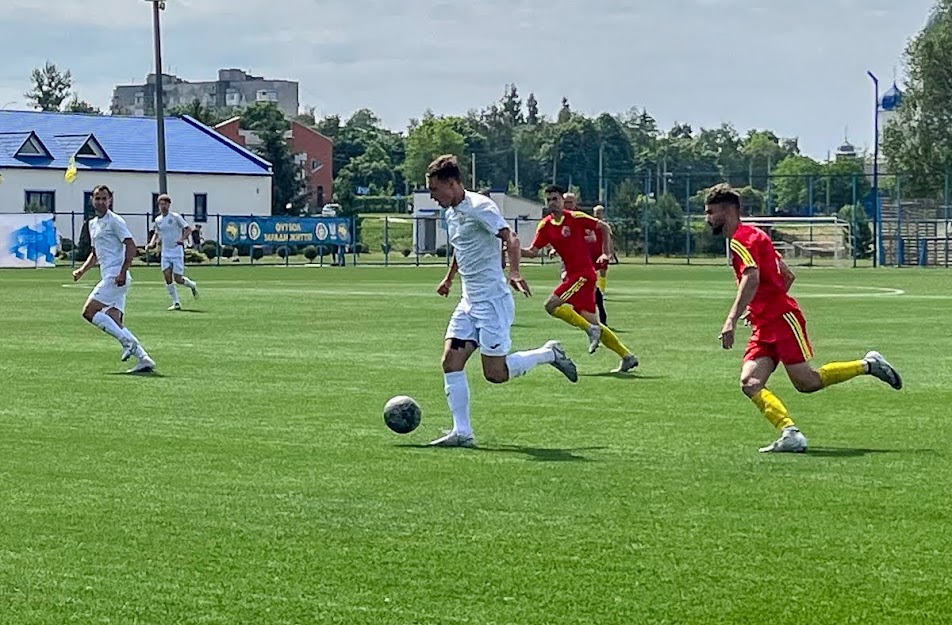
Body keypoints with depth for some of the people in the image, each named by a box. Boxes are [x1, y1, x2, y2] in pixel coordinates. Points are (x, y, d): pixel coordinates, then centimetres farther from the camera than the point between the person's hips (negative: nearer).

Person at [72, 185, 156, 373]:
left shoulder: (115, 221, -5)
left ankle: (128, 342, -14)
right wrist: (82, 270, 15)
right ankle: (144, 359, -1)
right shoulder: (93, 224, 21)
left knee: (89, 312, -15)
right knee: (115, 322, 1)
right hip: (109, 278, 9)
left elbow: (131, 246, -13)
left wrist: (123, 272, -21)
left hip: (116, 277, -9)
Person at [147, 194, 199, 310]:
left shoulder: (175, 217, -7)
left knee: (178, 279, -6)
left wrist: (182, 239, -28)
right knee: (168, 278, -7)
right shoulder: (158, 220, 9)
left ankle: (192, 285, 27)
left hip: (177, 251, -5)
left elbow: (188, 229, -11)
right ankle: (176, 303, 1)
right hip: (165, 252, 5)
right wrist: (152, 243, 6)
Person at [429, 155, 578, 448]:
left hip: (493, 301, -9)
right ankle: (462, 432, -4)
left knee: (495, 374, -7)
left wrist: (514, 272, -44)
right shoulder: (452, 213, 13)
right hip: (469, 302, 9)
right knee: (451, 361, -5)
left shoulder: (479, 206, -15)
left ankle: (549, 354, 15)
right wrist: (449, 278, 45)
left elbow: (510, 238, -28)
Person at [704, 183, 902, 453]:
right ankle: (791, 433, -21)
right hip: (766, 326, 10)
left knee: (806, 382, -6)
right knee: (750, 384, -8)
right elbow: (788, 276, 24)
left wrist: (732, 321, -33)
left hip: (783, 319, -10)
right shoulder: (749, 236, 21)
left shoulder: (741, 239, -10)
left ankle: (869, 365, 10)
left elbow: (752, 279, -27)